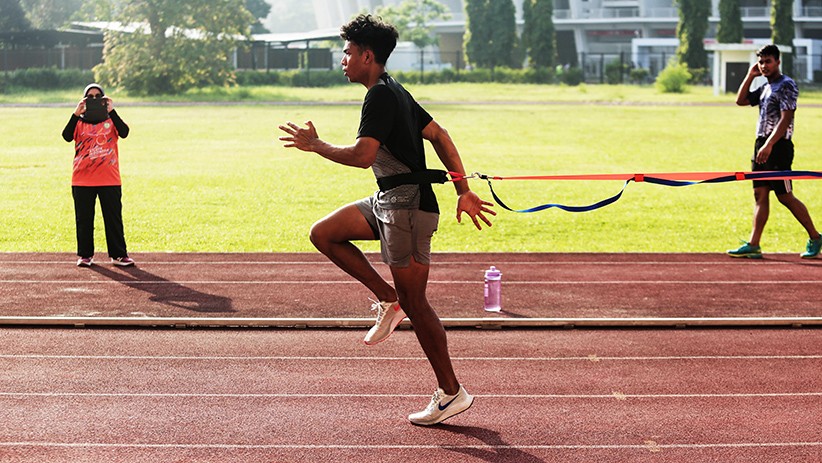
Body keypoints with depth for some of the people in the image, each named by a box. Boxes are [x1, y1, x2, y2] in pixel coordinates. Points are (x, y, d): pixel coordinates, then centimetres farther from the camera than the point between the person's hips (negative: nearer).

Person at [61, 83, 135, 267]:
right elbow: (67, 136, -13)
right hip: (82, 181, 1)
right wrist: (76, 113, -19)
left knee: (114, 218, 1)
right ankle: (85, 255, 15)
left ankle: (118, 255, 7)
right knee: (83, 219, 5)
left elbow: (124, 132, -15)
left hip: (110, 180, -1)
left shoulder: (111, 120, 6)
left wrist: (111, 111, -19)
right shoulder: (79, 121, 8)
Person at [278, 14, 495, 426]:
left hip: (408, 206, -10)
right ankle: (388, 300, 11)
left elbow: (362, 155, -25)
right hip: (387, 201, 10)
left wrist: (315, 145, -10)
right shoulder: (394, 92, 16)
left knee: (414, 302, -3)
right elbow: (440, 136, 17)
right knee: (324, 234, 10)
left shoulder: (381, 96, -15)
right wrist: (463, 191, 16)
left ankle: (452, 393, 6)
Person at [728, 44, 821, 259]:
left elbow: (785, 119, -18)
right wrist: (750, 76, 11)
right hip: (762, 145, 9)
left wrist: (769, 145, -25)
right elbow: (741, 100, 19)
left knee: (785, 196, -5)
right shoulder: (765, 87, 16)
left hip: (778, 147, -9)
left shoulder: (786, 85, -11)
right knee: (760, 194, 5)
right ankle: (753, 245, 3)